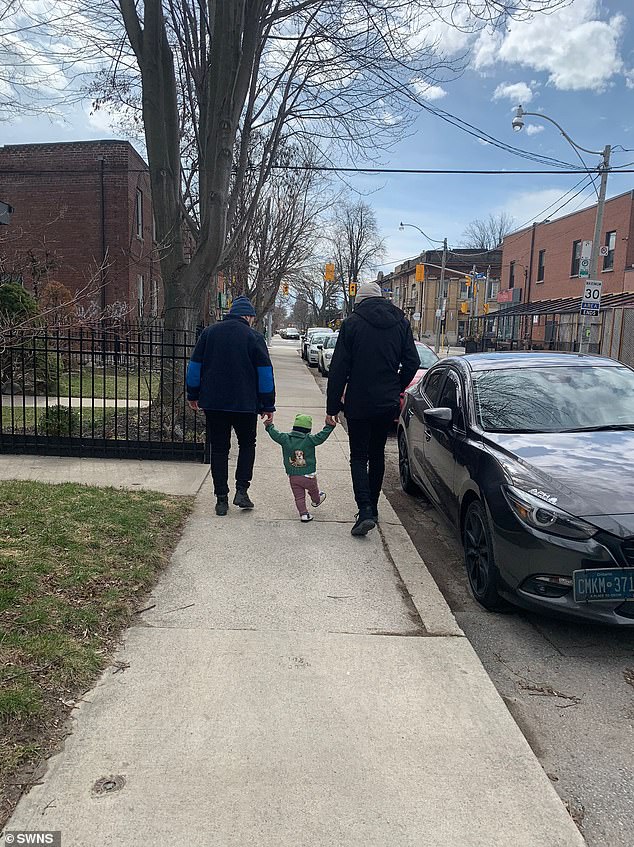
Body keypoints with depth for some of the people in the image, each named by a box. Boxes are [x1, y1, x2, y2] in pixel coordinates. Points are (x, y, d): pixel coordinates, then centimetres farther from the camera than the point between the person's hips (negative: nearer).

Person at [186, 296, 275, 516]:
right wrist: (268, 406, 3)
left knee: (219, 449, 9)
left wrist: (193, 395, 18)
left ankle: (221, 499, 9)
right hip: (245, 404, -2)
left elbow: (195, 366, 9)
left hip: (213, 403, 3)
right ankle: (241, 491, 6)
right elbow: (265, 373, -3)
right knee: (247, 444, 16)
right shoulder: (254, 337, -3)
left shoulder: (209, 332, 6)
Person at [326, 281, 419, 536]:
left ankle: (365, 510, -11)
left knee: (359, 456, 4)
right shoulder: (401, 322, 4)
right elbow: (412, 362, 3)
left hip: (359, 403, -4)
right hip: (388, 403, 4)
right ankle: (372, 508, 24)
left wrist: (333, 406, -4)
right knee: (377, 454, 17)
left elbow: (338, 369, -9)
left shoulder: (352, 323, -8)